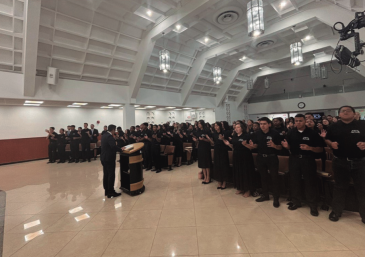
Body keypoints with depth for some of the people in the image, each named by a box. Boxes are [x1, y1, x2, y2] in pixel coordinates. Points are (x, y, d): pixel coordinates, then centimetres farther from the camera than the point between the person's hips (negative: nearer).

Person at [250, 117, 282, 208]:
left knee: (274, 178, 6)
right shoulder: (257, 134, -2)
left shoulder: (275, 133, -12)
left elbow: (280, 147, -7)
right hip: (261, 157, 4)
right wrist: (252, 145, -14)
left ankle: (276, 198, 21)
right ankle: (265, 195, 33)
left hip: (272, 158, -4)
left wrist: (274, 145, -28)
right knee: (263, 177, 16)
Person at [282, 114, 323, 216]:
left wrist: (309, 148, -23)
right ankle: (296, 202, 27)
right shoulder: (291, 133, 4)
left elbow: (320, 149, -4)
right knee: (294, 181, 11)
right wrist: (286, 146, -13)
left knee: (310, 182, 4)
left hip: (308, 160, -3)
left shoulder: (312, 133, -4)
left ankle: (313, 206, 20)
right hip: (294, 159, 3)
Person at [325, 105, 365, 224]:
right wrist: (331, 143, -11)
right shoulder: (334, 127, 5)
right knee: (340, 187, 11)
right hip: (340, 162, 1)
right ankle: (336, 211, 24)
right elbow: (327, 139, 9)